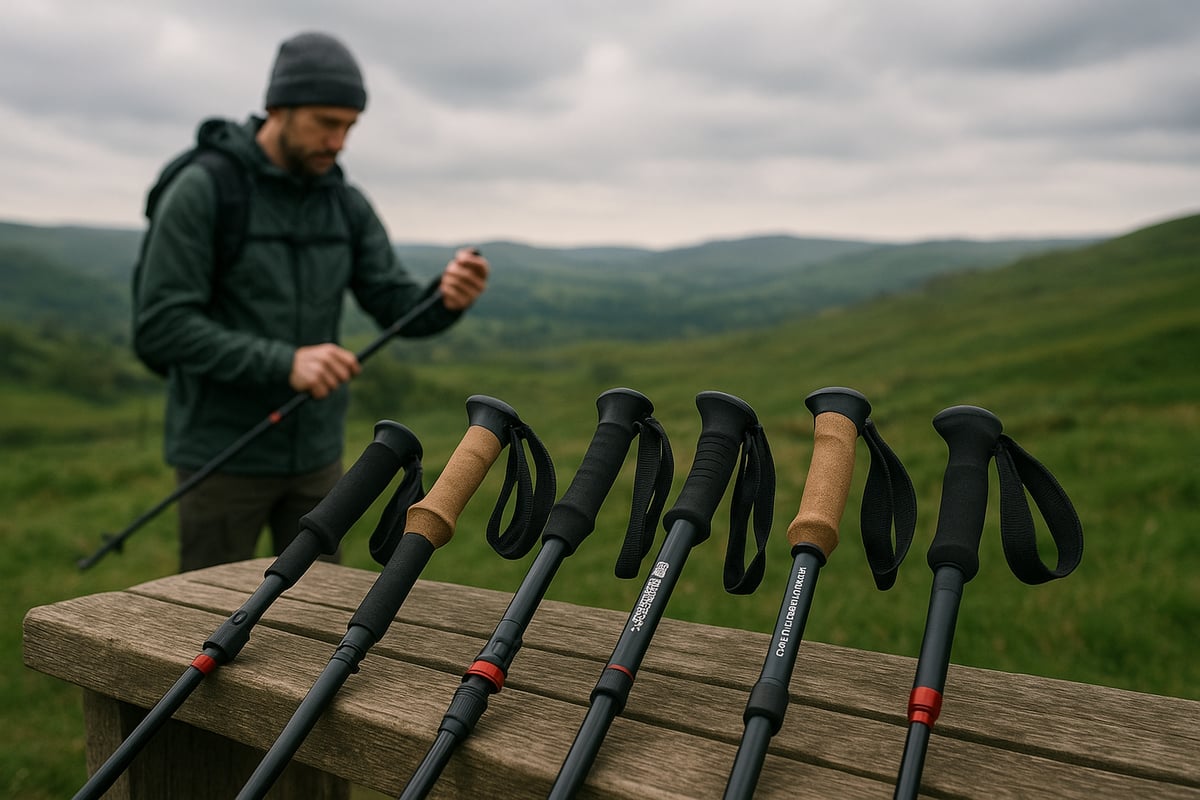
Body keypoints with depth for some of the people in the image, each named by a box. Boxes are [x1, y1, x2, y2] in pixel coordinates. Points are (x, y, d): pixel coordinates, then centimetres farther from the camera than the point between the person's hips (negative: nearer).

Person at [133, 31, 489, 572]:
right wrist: (284, 363, -31)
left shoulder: (348, 206, 3)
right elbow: (159, 327, -20)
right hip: (223, 455, -5)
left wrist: (449, 298, -27)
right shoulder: (201, 191, -14)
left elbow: (402, 309, -3)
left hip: (315, 452, 5)